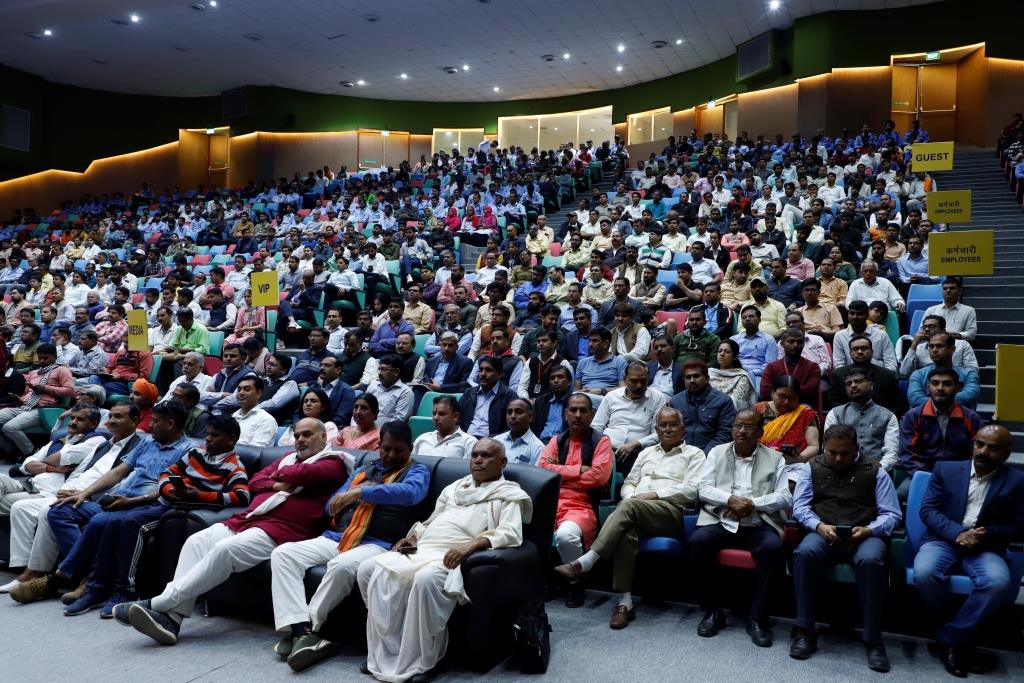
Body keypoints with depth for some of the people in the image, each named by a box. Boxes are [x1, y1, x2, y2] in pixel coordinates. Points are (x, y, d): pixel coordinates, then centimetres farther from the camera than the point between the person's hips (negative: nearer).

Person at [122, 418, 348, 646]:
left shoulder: (332, 462, 5)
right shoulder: (289, 457, 30)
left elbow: (304, 473, -16)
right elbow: (255, 481, 20)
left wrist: (281, 473, 5)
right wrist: (277, 486, 0)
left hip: (279, 531, -8)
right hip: (246, 519, 8)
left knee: (225, 549, -28)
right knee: (196, 542, -11)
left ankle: (157, 604, -22)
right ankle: (171, 618, -19)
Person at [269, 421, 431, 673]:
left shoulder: (417, 471, 8)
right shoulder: (363, 470, 25)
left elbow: (410, 492, -18)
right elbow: (330, 507, 24)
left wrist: (361, 493, -25)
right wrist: (359, 491, 4)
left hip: (378, 544, -6)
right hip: (336, 537, 6)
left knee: (341, 566, -36)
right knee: (282, 553, -14)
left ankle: (304, 631, -18)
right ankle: (302, 630, -27)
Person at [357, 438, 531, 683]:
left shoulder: (508, 494, 8)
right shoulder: (454, 487, 29)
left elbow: (510, 533, -9)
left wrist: (471, 545, -24)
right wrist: (412, 537, 11)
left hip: (455, 557, -7)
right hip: (421, 550, 7)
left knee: (426, 580, -38)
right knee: (369, 569, -15)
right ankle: (385, 655, -9)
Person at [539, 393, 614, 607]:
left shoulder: (601, 441, 6)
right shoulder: (556, 441, 17)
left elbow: (599, 475, -9)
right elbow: (542, 469, 1)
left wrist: (561, 473, -3)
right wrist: (579, 470, -6)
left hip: (583, 506, -3)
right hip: (552, 502, 3)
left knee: (566, 535, -35)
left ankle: (576, 582, -4)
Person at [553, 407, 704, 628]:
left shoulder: (694, 454, 15)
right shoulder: (647, 452, 30)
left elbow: (691, 490, 0)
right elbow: (628, 483, 24)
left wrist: (655, 494, -9)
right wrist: (632, 495, -1)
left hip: (671, 511, -3)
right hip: (636, 510, 4)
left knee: (629, 507, -36)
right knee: (627, 531, -35)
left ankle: (583, 564, -39)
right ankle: (624, 602, -33)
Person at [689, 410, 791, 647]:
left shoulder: (774, 458, 11)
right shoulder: (717, 453, 14)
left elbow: (785, 497, 1)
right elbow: (704, 489, 4)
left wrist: (752, 504, -13)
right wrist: (730, 499, -15)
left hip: (759, 526, 0)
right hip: (721, 522, 1)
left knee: (773, 546, -32)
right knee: (697, 542, -28)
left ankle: (757, 618, -16)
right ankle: (713, 611, -10)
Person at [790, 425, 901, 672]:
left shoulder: (874, 471, 11)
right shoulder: (812, 467, 15)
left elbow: (892, 514, 5)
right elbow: (800, 505, 7)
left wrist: (868, 530, -15)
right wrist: (819, 525, -13)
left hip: (864, 535, -1)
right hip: (823, 533, 1)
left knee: (870, 560, -36)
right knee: (804, 553, -33)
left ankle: (873, 640, -22)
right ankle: (804, 632, -21)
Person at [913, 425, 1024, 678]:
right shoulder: (946, 469, 8)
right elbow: (927, 510, 2)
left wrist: (986, 534, -13)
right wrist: (957, 533, -15)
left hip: (986, 548, 0)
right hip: (943, 540, 0)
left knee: (999, 583, -33)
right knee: (924, 574, -31)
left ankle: (952, 637, -14)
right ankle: (964, 633, -3)